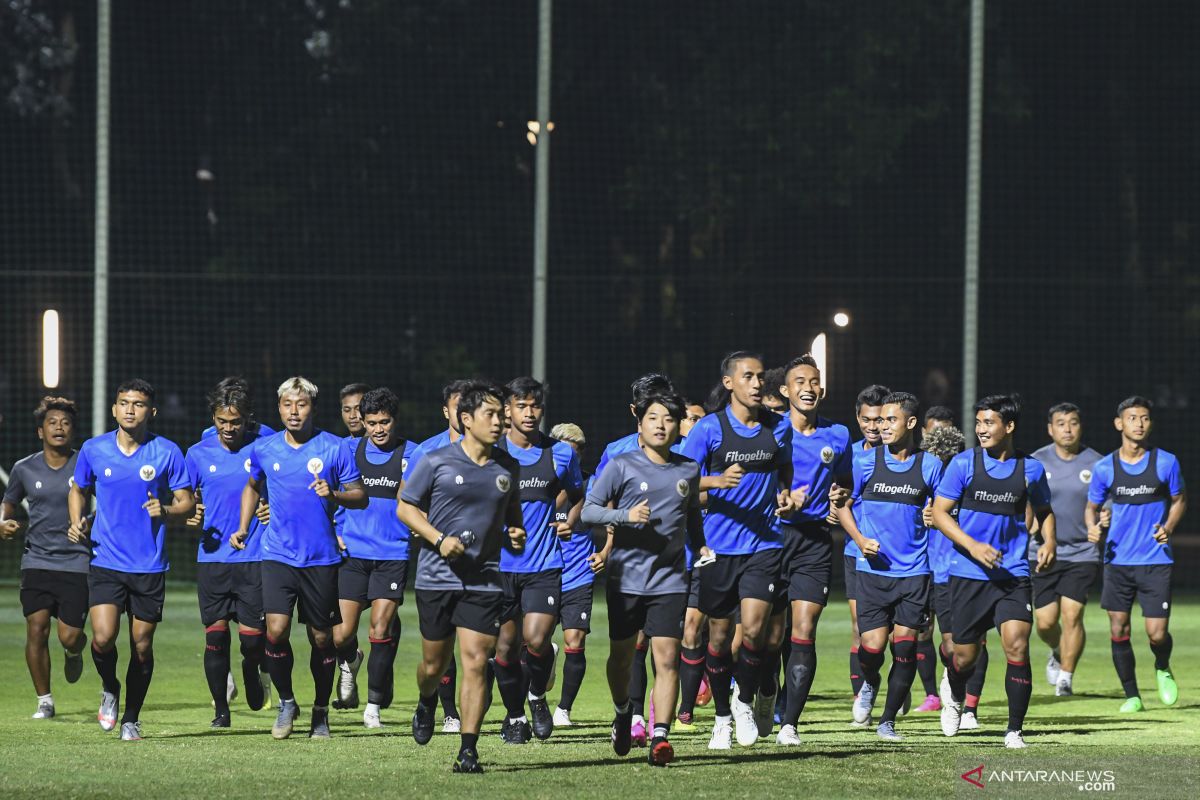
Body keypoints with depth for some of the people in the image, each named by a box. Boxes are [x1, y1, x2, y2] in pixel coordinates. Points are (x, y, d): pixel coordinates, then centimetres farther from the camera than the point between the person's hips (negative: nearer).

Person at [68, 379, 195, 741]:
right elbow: (78, 490, 19)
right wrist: (77, 522, 0)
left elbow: (187, 503, 3)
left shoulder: (168, 453, -2)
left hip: (150, 566, 0)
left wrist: (165, 510, -18)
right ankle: (109, 689, 15)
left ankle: (132, 718, 23)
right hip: (106, 562, 0)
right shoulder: (93, 450, 1)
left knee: (142, 645, 5)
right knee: (103, 638, -16)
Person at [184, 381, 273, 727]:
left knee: (252, 635, -5)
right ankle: (220, 709, 12)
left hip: (254, 558, -1)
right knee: (215, 634, -1)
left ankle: (254, 671, 30)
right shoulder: (198, 454, 6)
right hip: (211, 556, 2)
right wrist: (192, 518, -8)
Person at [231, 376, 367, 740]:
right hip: (278, 555, 1)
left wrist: (334, 495, -20)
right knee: (276, 631, -13)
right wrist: (243, 529, 14)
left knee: (321, 638, 5)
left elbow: (361, 496, -1)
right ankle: (286, 702, 8)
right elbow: (252, 487, 25)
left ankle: (321, 712, 23)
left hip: (321, 559, -1)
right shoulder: (264, 449, 5)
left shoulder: (335, 448, -3)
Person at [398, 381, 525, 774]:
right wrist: (439, 539, -13)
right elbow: (405, 507, 1)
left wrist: (516, 534, 1)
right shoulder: (435, 462, -5)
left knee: (475, 663, -9)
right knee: (434, 664, 8)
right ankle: (427, 702, 44)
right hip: (437, 577, -2)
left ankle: (468, 750, -7)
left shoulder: (508, 468, 7)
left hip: (484, 580, 2)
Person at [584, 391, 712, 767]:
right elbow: (589, 511, -4)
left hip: (670, 580, 1)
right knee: (621, 656, 10)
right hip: (626, 578, -1)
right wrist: (626, 515, -19)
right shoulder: (621, 466, -1)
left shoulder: (688, 471, 9)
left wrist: (700, 546, 12)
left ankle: (660, 737, -13)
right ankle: (623, 712, 38)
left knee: (666, 658, -11)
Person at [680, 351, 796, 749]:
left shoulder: (778, 427, 4)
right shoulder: (709, 428, -5)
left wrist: (785, 495, 4)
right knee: (719, 633, 6)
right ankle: (722, 717, 22)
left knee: (754, 628, -14)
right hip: (718, 546, -1)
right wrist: (717, 481, -21)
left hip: (764, 542, 1)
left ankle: (745, 703, 11)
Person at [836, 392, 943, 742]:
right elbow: (843, 503, 9)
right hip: (874, 567, 0)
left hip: (914, 571, 0)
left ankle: (888, 720, 11)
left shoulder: (930, 466, 2)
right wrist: (860, 539, -5)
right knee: (872, 645, -8)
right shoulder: (865, 461, 1)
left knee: (905, 646, -4)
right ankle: (869, 684, 28)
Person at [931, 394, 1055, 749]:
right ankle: (954, 694, 44)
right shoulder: (963, 464, -2)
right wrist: (973, 546, -16)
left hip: (1013, 575, 0)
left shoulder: (1031, 469, 4)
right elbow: (939, 512, -3)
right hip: (969, 574, 0)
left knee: (1017, 645, -17)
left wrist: (1048, 542, 1)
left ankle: (1014, 731, -5)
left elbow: (1044, 511, 21)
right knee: (965, 656, 6)